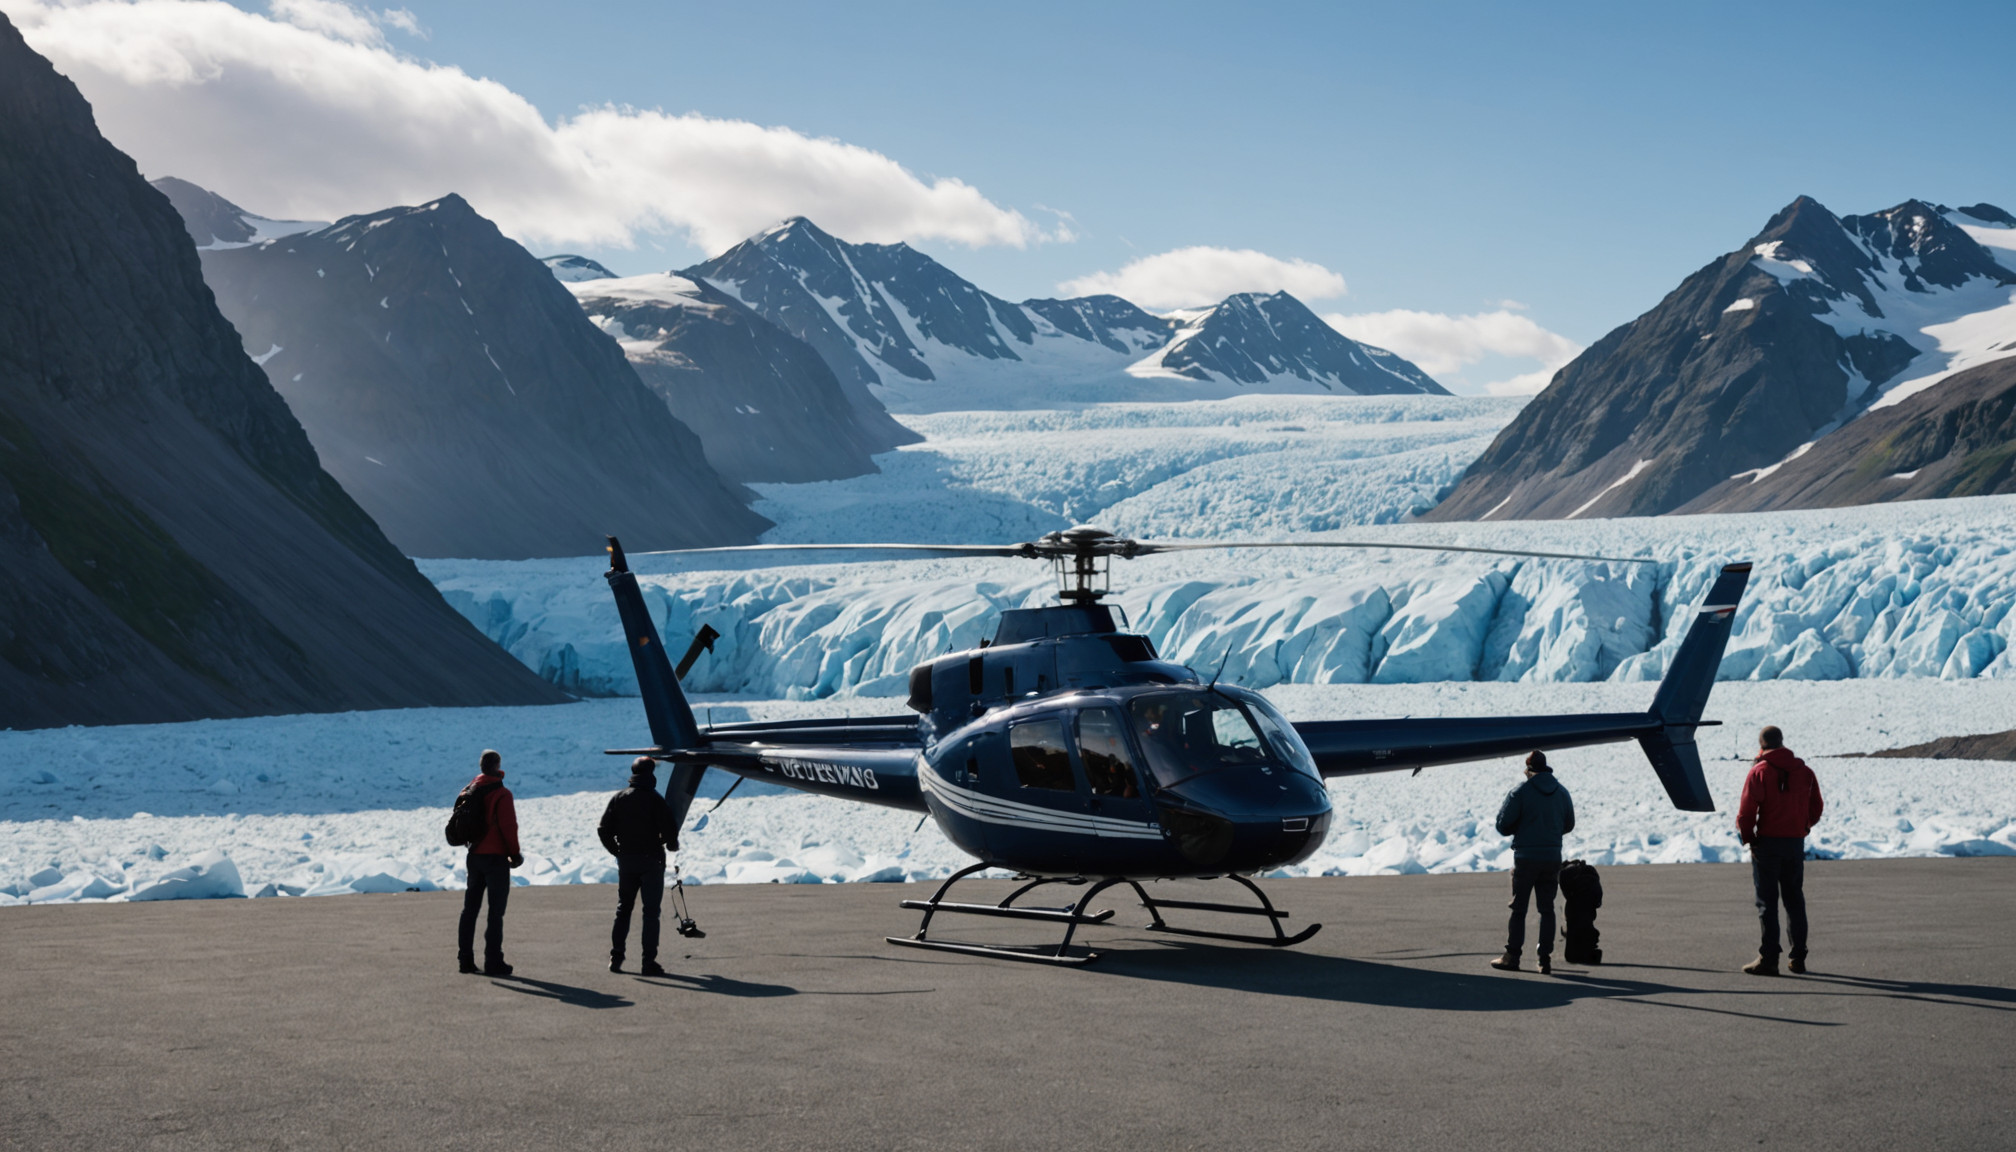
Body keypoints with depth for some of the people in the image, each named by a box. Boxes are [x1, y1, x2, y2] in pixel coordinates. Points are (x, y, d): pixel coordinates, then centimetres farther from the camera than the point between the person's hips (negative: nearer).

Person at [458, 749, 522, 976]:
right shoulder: (501, 794, -14)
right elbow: (509, 827, -17)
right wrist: (515, 854, -6)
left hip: (474, 856, 7)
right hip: (496, 857, -7)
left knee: (470, 909, 13)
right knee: (496, 911, -3)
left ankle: (465, 958, 14)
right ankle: (493, 962, -4)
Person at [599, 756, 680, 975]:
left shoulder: (618, 798, 4)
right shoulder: (655, 800, -10)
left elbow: (603, 829, 3)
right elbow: (668, 830, -15)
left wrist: (617, 851, 15)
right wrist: (672, 845, 6)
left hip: (626, 860, 4)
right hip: (651, 860, -4)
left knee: (623, 908, 16)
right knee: (651, 910, 0)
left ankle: (616, 956, 12)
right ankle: (649, 961, -4)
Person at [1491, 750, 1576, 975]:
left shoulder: (1520, 792, -11)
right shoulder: (1562, 792, 5)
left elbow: (1503, 826, -10)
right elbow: (1569, 825, 15)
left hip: (1525, 857, -4)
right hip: (1552, 857, 4)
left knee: (1518, 908, 5)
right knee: (1547, 909, 8)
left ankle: (1512, 956, 4)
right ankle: (1545, 959, 5)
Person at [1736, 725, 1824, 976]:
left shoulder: (1759, 772, -10)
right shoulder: (1804, 771, 6)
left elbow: (1747, 811, -14)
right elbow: (1816, 808, 10)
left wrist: (1746, 836, 0)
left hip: (1767, 844, -5)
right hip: (1796, 843, 5)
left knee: (1767, 902, -1)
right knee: (1795, 901, 13)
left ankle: (1768, 959, -4)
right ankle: (1798, 959, 15)